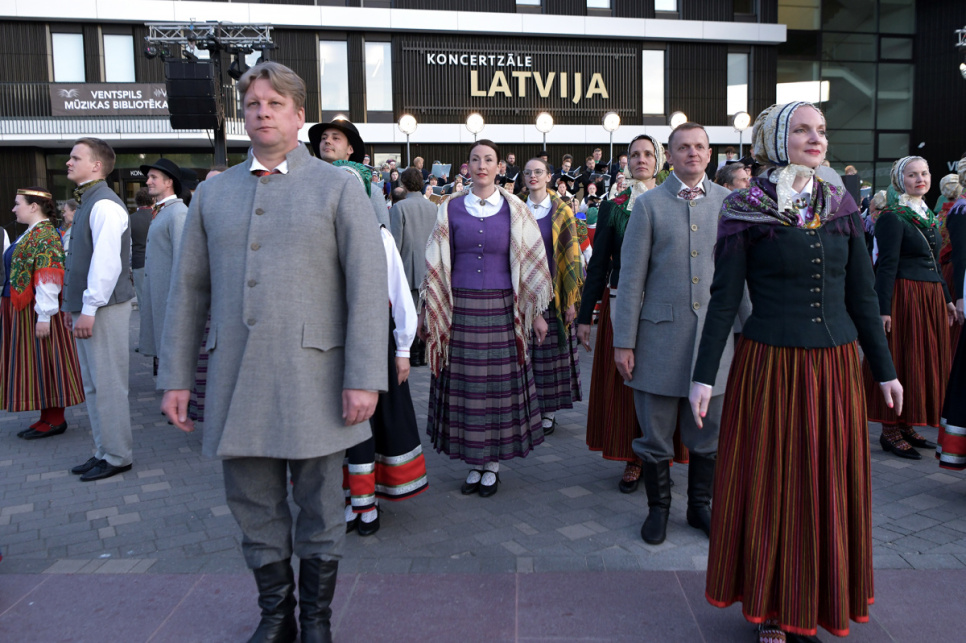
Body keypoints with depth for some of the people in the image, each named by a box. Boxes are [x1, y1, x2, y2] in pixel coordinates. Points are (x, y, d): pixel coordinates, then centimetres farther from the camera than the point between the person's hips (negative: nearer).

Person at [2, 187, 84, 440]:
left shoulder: (45, 235, -15)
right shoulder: (30, 233, 15)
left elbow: (48, 278, -21)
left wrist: (44, 315, -24)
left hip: (35, 312, -9)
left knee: (43, 362, -2)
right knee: (36, 364, 12)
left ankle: (55, 420, 6)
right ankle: (48, 417, 18)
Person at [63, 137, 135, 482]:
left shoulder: (104, 205, -14)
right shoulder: (86, 202, 17)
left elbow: (106, 262, -21)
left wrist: (90, 309, -21)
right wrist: (74, 305, 19)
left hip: (104, 310, -10)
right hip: (87, 308, 10)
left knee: (108, 385, -2)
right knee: (92, 386, 15)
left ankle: (117, 457, 9)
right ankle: (103, 452, 25)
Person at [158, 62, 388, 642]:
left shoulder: (339, 187, 0)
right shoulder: (214, 193, 12)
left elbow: (368, 287, -7)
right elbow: (189, 289, 13)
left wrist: (364, 378, -14)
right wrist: (176, 376, 8)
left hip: (312, 377, -3)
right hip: (236, 380, 4)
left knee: (320, 509, 9)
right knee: (255, 507, 12)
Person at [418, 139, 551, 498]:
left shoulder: (514, 210, 3)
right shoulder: (451, 209, 5)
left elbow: (531, 262, 5)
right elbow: (437, 264, 8)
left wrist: (537, 312, 2)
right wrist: (430, 312, 5)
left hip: (500, 308, -1)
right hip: (460, 309, 1)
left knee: (500, 383, 3)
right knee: (465, 385, 4)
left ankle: (493, 465, 18)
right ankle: (474, 465, 18)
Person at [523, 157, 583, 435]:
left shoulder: (562, 212, 1)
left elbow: (571, 256, -2)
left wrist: (571, 299, -8)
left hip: (552, 293, -2)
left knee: (551, 353, 1)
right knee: (525, 353, 4)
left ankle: (549, 412, 12)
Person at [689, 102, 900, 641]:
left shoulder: (842, 207, 7)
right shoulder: (745, 211, -5)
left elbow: (862, 294, 11)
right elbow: (724, 298, -5)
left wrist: (884, 369, 12)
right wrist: (704, 376, -7)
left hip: (836, 365, 4)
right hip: (771, 366, -4)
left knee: (831, 486, 12)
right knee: (771, 484, 6)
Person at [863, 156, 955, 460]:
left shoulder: (928, 215, 16)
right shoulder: (892, 216, -10)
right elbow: (887, 265, -16)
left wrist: (946, 299, 20)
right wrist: (884, 309, -20)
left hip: (930, 297, 9)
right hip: (904, 295, -8)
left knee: (926, 362, 10)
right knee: (901, 360, -4)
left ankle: (907, 426, 20)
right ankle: (890, 431, 5)